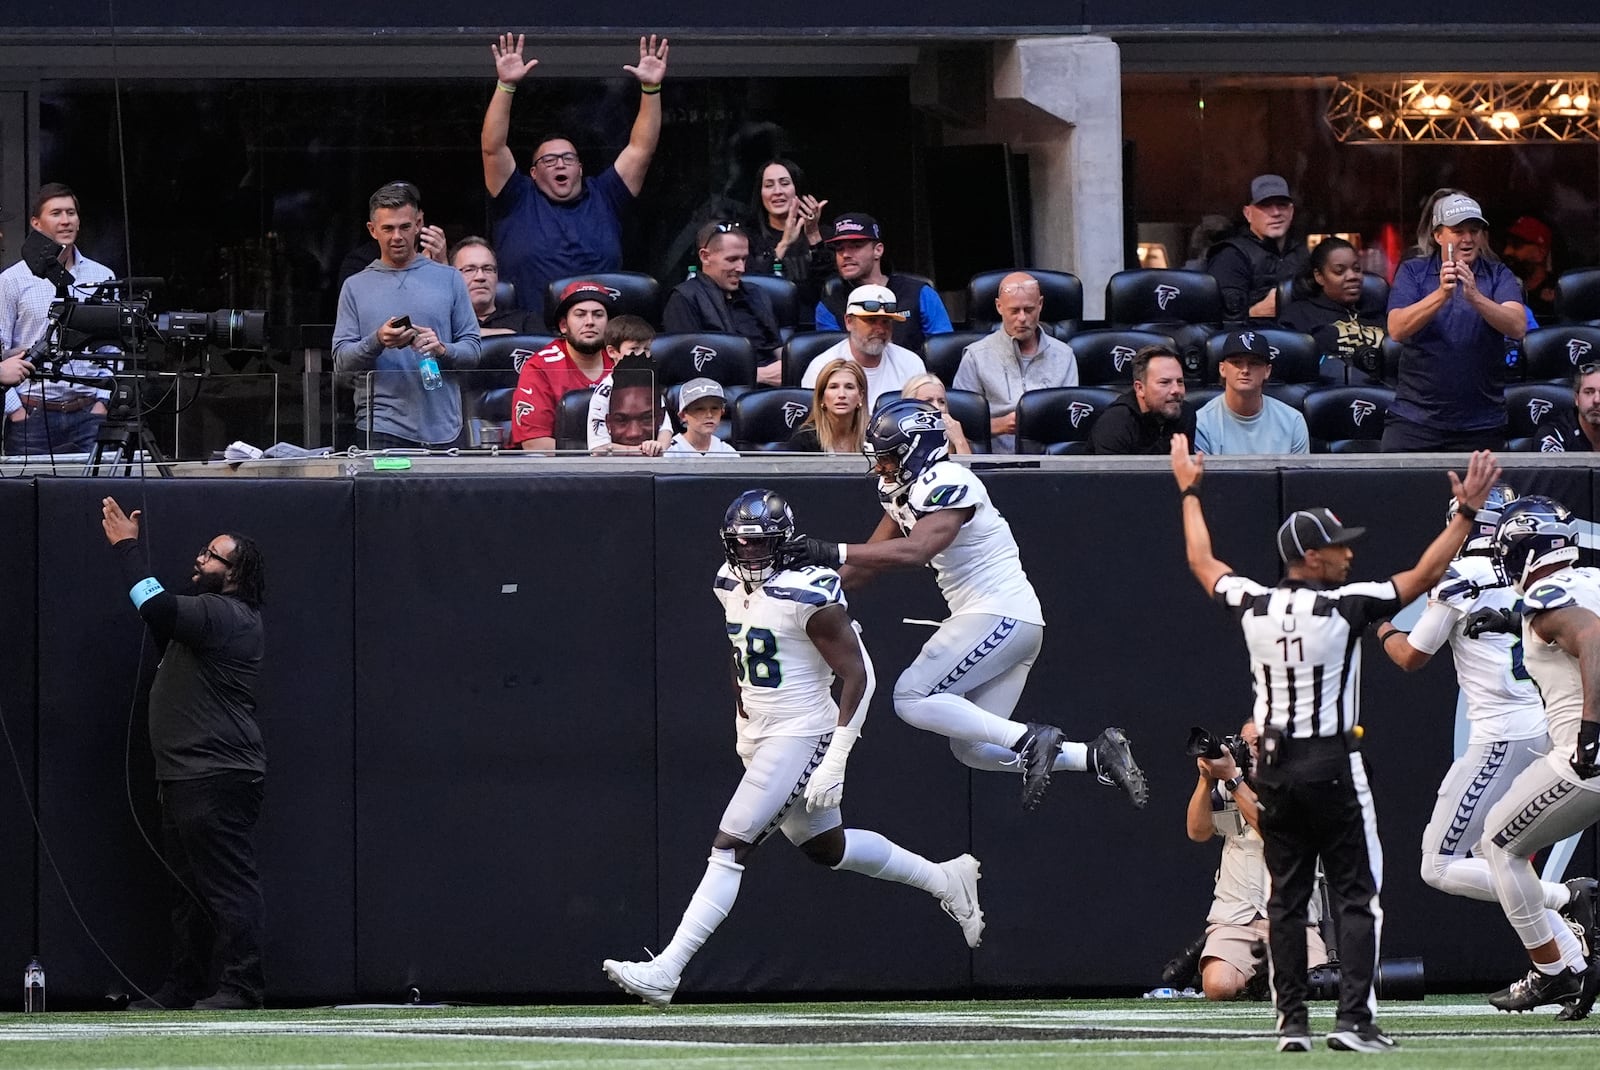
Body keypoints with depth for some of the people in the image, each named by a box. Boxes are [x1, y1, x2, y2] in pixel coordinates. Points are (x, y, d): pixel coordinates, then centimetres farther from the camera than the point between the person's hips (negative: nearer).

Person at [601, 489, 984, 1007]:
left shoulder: (808, 595, -20)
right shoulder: (732, 585, 5)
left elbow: (857, 676, -19)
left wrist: (835, 760, -22)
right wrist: (743, 723, 21)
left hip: (801, 736, -9)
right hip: (761, 739, 9)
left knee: (731, 846, -14)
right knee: (826, 847, 20)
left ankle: (666, 970, -17)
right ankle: (945, 879, 37)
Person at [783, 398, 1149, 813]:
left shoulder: (946, 485, -15)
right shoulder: (906, 493, 16)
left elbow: (914, 552, -30)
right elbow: (871, 558, 20)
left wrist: (833, 552, -33)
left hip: (1000, 617, -10)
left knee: (913, 698, -13)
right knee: (971, 748, 7)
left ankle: (1029, 740, -16)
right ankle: (1096, 755, 4)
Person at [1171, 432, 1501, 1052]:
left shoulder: (1253, 605, 1)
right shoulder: (1344, 607, -12)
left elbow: (1201, 561, 19)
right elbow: (1424, 575, -10)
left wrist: (1189, 491, 32)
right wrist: (1466, 513, -4)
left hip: (1274, 768, 5)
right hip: (1333, 766, -5)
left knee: (1286, 896, 9)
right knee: (1355, 893, -2)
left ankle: (1292, 1022, 7)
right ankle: (1354, 1020, -10)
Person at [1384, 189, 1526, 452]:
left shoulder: (1498, 276, 4)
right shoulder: (1413, 271, 4)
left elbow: (1518, 328, -12)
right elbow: (1397, 330, -10)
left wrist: (1475, 297, -28)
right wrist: (1441, 294, -25)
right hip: (1415, 418, 0)